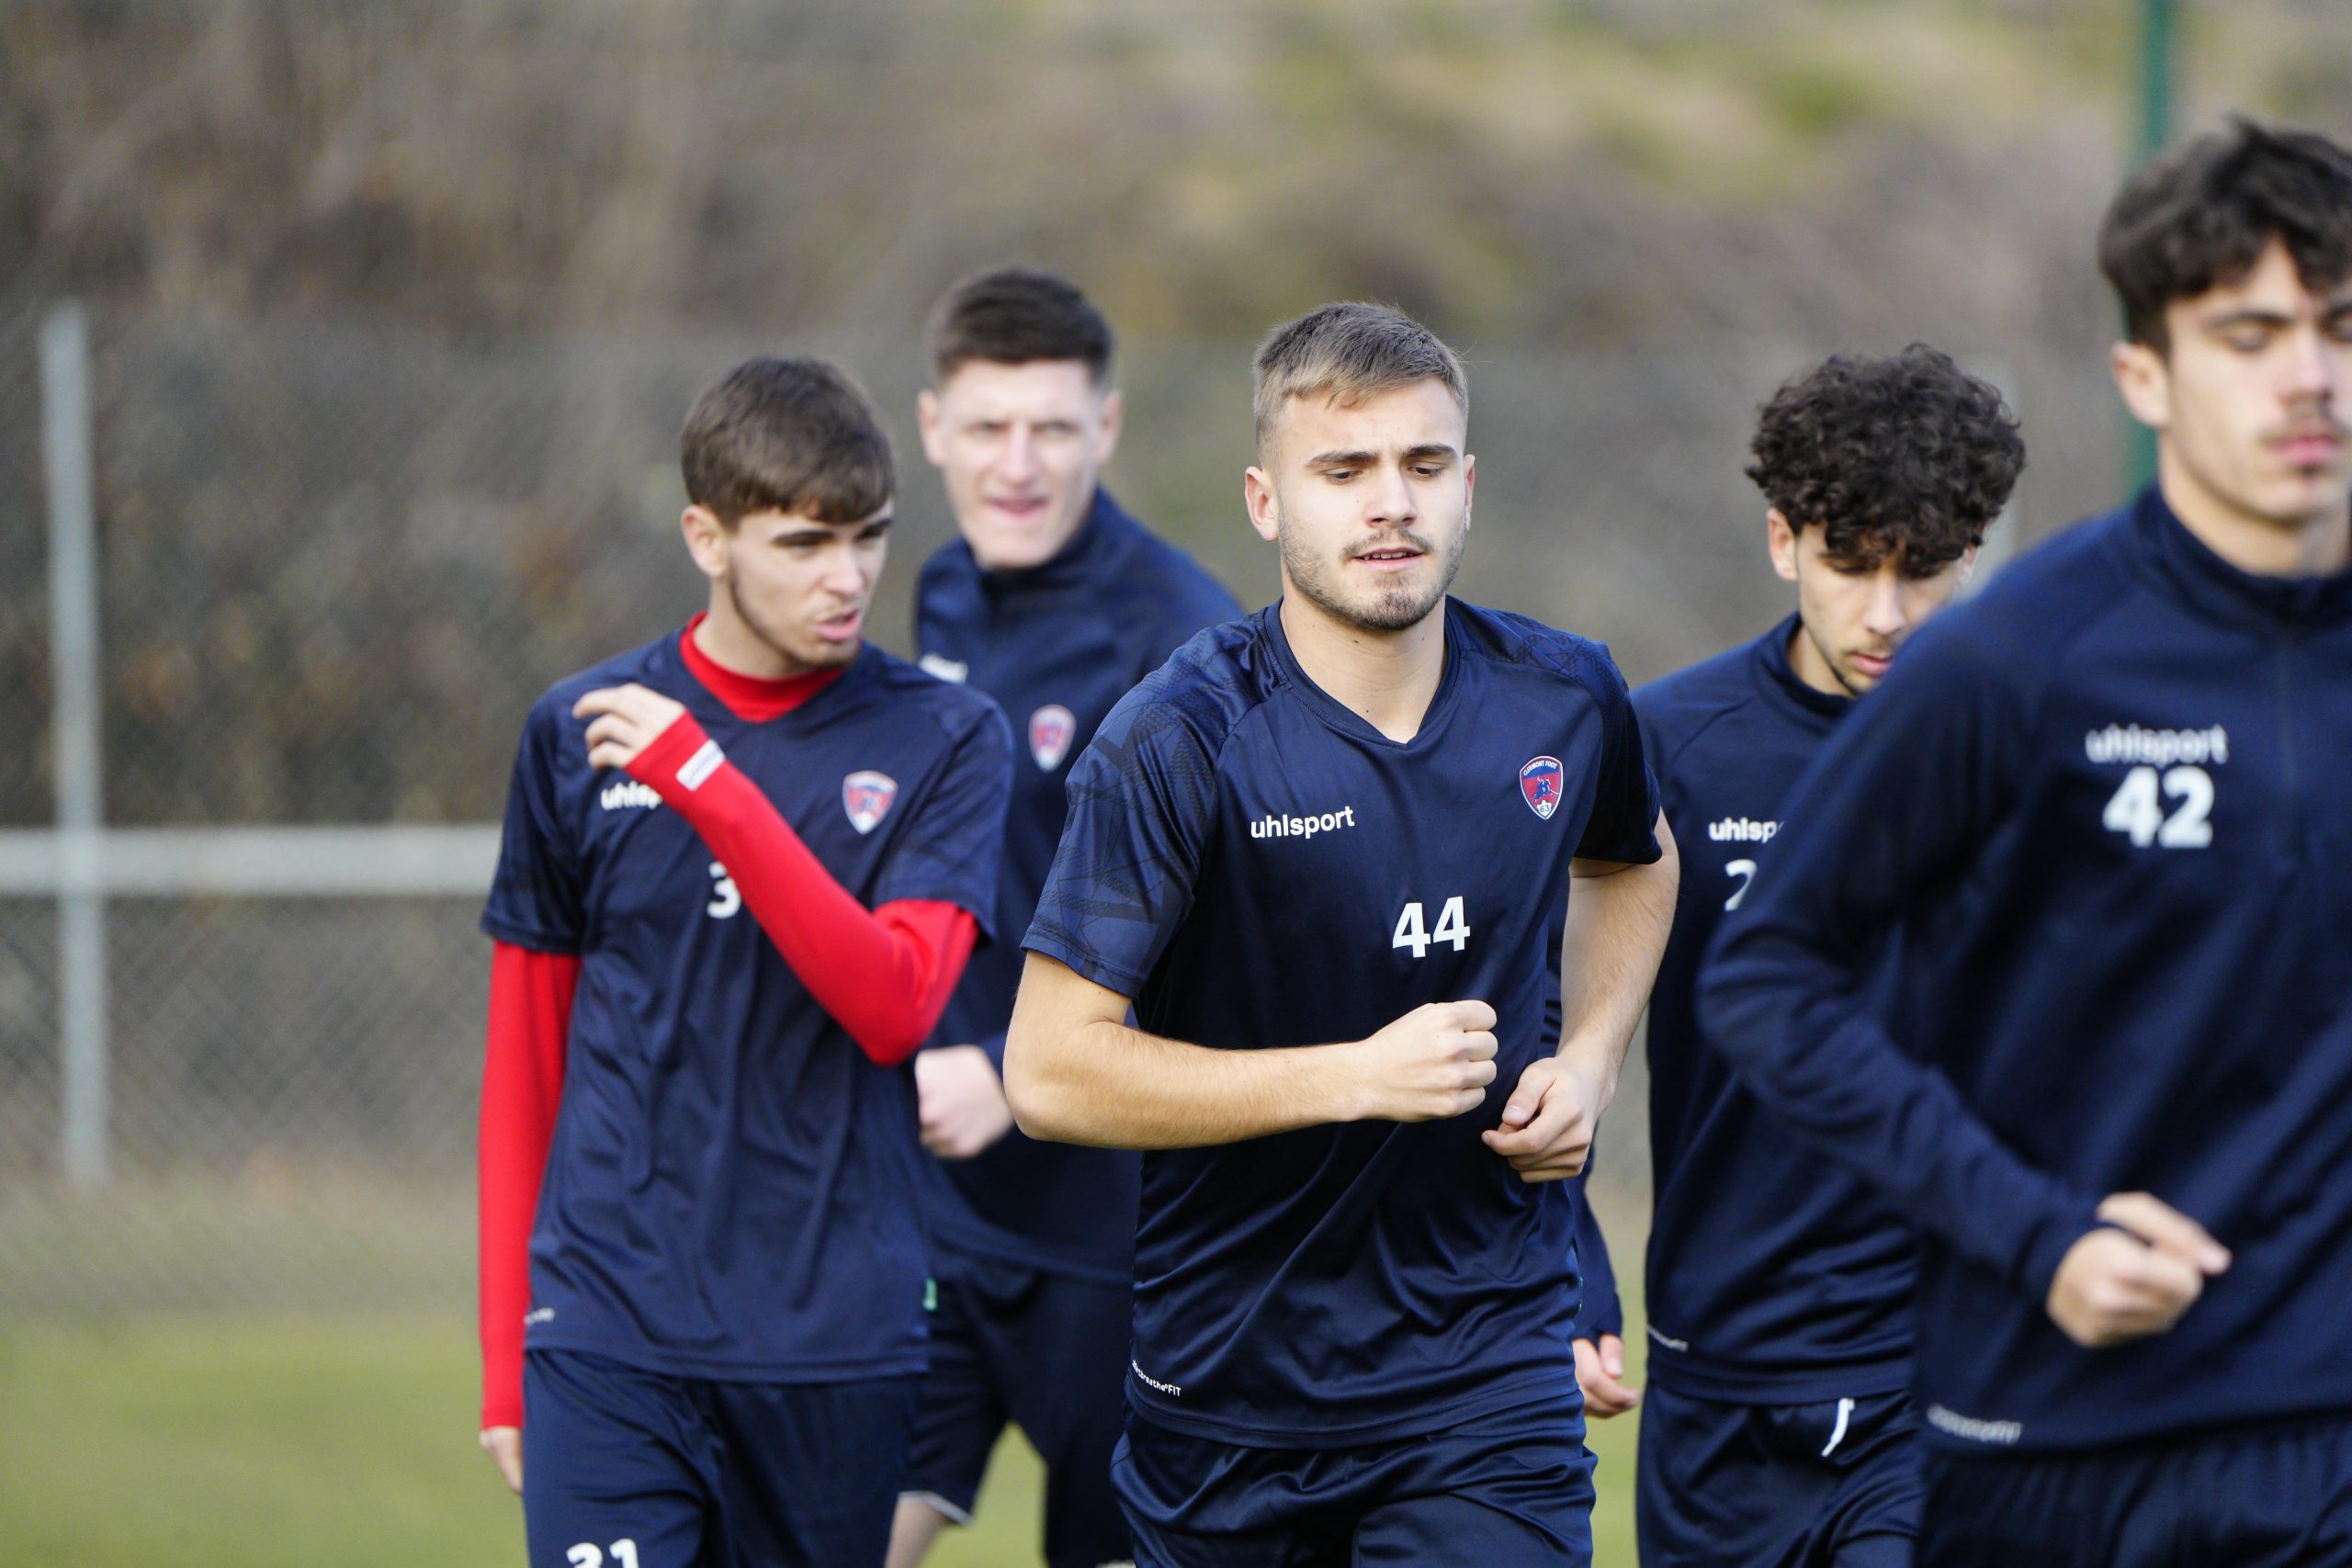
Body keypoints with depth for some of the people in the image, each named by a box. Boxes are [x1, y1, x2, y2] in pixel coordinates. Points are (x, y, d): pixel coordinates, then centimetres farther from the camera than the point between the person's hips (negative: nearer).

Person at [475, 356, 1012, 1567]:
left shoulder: (942, 740, 2)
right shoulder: (577, 733, 5)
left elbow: (895, 1006, -13)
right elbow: (523, 1067, 12)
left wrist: (710, 786, -20)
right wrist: (506, 1355, 11)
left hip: (836, 1344, 0)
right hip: (610, 1337, 0)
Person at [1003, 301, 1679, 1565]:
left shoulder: (1562, 700, 0)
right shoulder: (1180, 741, -14)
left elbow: (1630, 862, 26)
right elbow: (1050, 1071, -18)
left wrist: (1591, 1058, 7)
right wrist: (1359, 1075, -22)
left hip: (1488, 1374, 2)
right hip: (1227, 1399, -2)